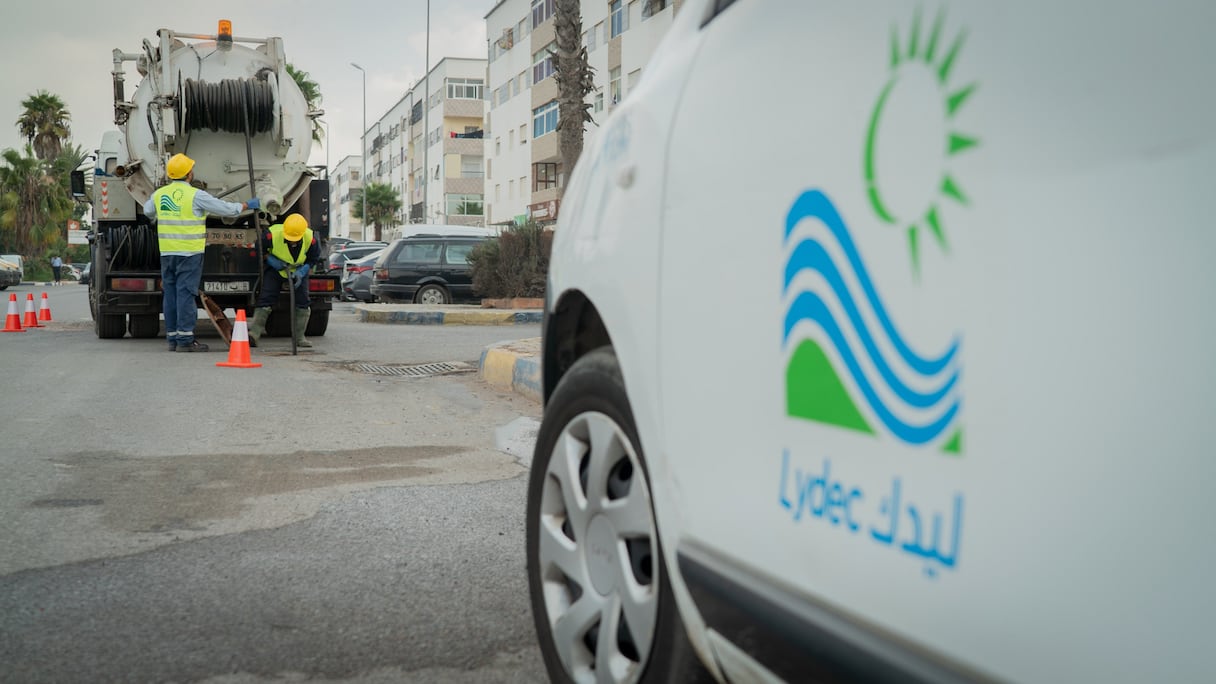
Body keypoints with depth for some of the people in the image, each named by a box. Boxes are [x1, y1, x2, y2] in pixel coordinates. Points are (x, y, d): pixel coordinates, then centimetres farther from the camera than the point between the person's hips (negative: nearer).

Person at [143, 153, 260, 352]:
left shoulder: (159, 194, 8)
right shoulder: (195, 195, -11)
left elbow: (148, 211, 27)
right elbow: (224, 208, -6)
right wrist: (247, 205, 9)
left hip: (167, 252, 6)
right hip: (189, 253, -6)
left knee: (170, 293, 10)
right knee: (185, 293, -5)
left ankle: (172, 338, 13)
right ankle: (185, 339, -6)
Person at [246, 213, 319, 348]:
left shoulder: (310, 239, -26)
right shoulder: (272, 235, -31)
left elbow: (313, 260, -8)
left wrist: (301, 272, -21)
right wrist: (271, 260, -23)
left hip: (299, 270, 1)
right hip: (275, 269, -1)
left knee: (302, 301, -7)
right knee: (265, 299, -12)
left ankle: (299, 338, 3)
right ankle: (253, 334, -13)